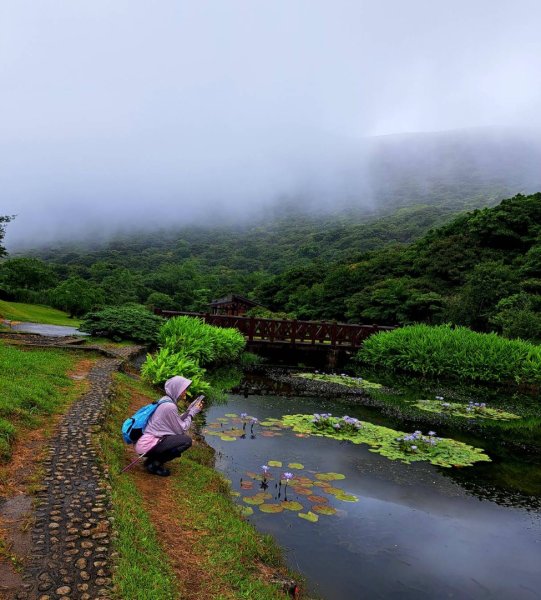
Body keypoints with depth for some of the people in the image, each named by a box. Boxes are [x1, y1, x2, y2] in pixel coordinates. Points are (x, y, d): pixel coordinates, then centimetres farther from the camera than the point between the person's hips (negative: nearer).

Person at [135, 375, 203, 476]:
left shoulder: (165, 400, 8)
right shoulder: (170, 406, -20)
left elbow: (178, 422, 11)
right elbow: (181, 430, -12)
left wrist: (191, 409, 5)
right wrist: (193, 412, -3)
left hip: (146, 441, 9)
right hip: (147, 446, -9)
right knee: (187, 441, -14)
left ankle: (153, 460, 12)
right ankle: (154, 464, -4)